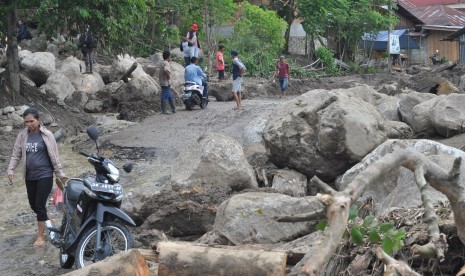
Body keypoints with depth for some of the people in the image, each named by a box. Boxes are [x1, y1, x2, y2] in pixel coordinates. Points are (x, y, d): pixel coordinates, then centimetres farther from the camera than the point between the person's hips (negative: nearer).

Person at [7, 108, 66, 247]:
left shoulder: (46, 135, -7)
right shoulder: (22, 136, 3)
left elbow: (54, 156, -4)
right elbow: (16, 155, 6)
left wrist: (60, 174, -4)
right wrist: (10, 170, -8)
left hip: (45, 175, -5)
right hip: (30, 177, 5)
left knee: (40, 204, -6)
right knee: (33, 204, 13)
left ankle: (41, 236, 3)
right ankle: (46, 222, 41)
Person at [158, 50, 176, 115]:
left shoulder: (162, 63, 13)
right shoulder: (167, 63, -17)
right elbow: (165, 70, -36)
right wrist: (168, 76, -23)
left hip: (162, 82, 10)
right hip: (166, 83, -10)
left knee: (170, 97, 16)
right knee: (165, 97, -6)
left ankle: (173, 109, 21)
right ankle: (164, 110, -3)